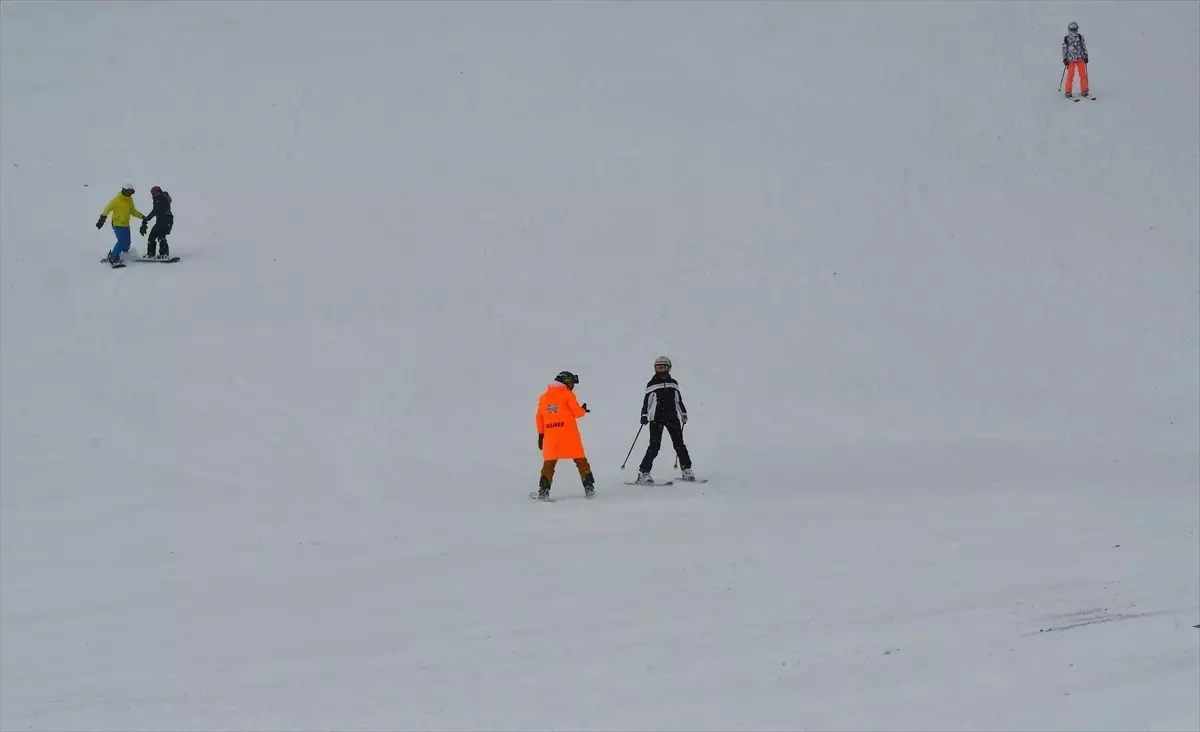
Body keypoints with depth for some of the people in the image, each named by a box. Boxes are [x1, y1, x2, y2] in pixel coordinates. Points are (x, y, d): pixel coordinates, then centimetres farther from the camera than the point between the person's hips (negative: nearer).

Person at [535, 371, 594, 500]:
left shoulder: (543, 397, 13)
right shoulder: (567, 394, -1)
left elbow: (540, 418, 13)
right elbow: (577, 412, -4)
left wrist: (541, 435, 18)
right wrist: (584, 410, 18)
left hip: (551, 436, 3)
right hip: (569, 435, -3)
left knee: (549, 463, 10)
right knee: (580, 459, 7)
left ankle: (543, 490, 0)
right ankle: (589, 486, 4)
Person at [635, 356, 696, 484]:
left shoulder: (673, 383, 13)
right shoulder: (652, 385, 4)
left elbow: (679, 400, 21)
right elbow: (646, 401, 5)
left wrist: (683, 413, 15)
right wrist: (644, 415, -5)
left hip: (672, 417, 3)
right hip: (656, 418, -3)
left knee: (679, 443, -1)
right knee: (655, 445, -10)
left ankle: (687, 470, 6)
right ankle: (643, 472, -9)